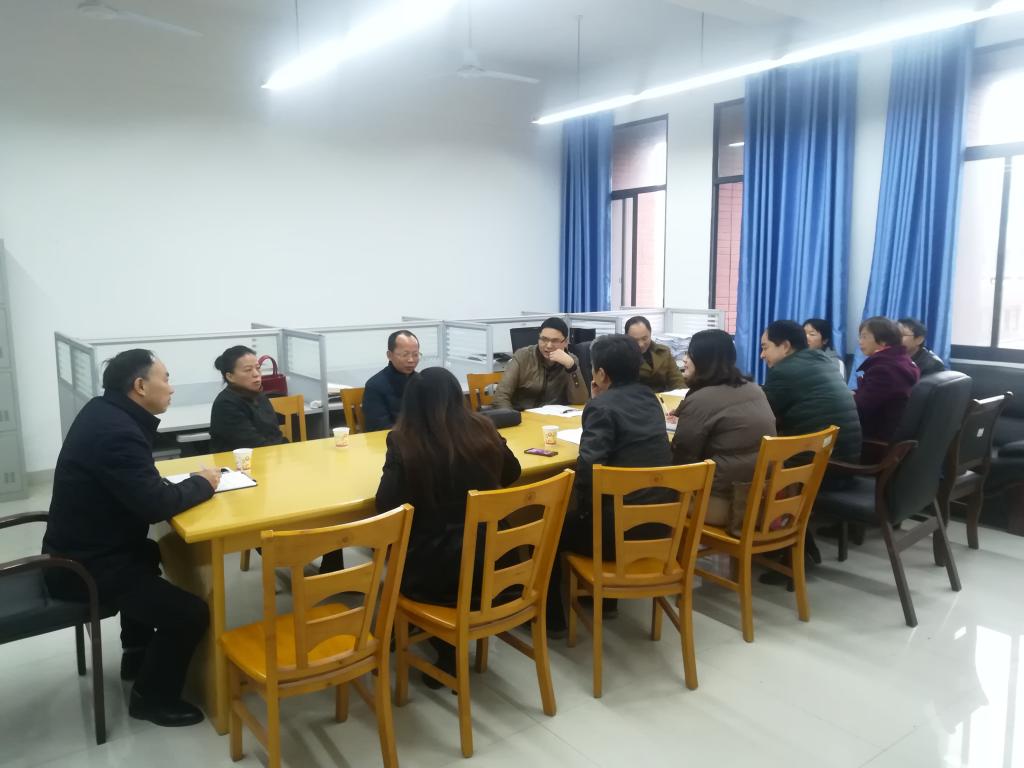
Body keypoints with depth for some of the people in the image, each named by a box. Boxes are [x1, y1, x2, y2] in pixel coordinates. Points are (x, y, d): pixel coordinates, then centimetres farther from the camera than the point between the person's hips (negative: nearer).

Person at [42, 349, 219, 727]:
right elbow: (155, 504, -33)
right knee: (191, 613, -13)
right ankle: (152, 698, 12)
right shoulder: (117, 432, -28)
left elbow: (139, 490, 13)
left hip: (79, 548, 11)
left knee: (149, 556, 36)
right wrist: (202, 483, -16)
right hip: (85, 566, -11)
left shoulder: (103, 411, 4)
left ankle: (137, 655, 46)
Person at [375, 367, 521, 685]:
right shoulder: (484, 430, -3)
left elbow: (386, 504, -14)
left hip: (430, 573, -3)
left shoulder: (404, 441, -14)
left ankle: (447, 651, 32)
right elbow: (511, 474, 12)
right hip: (487, 563, 3)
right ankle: (450, 650, 35)